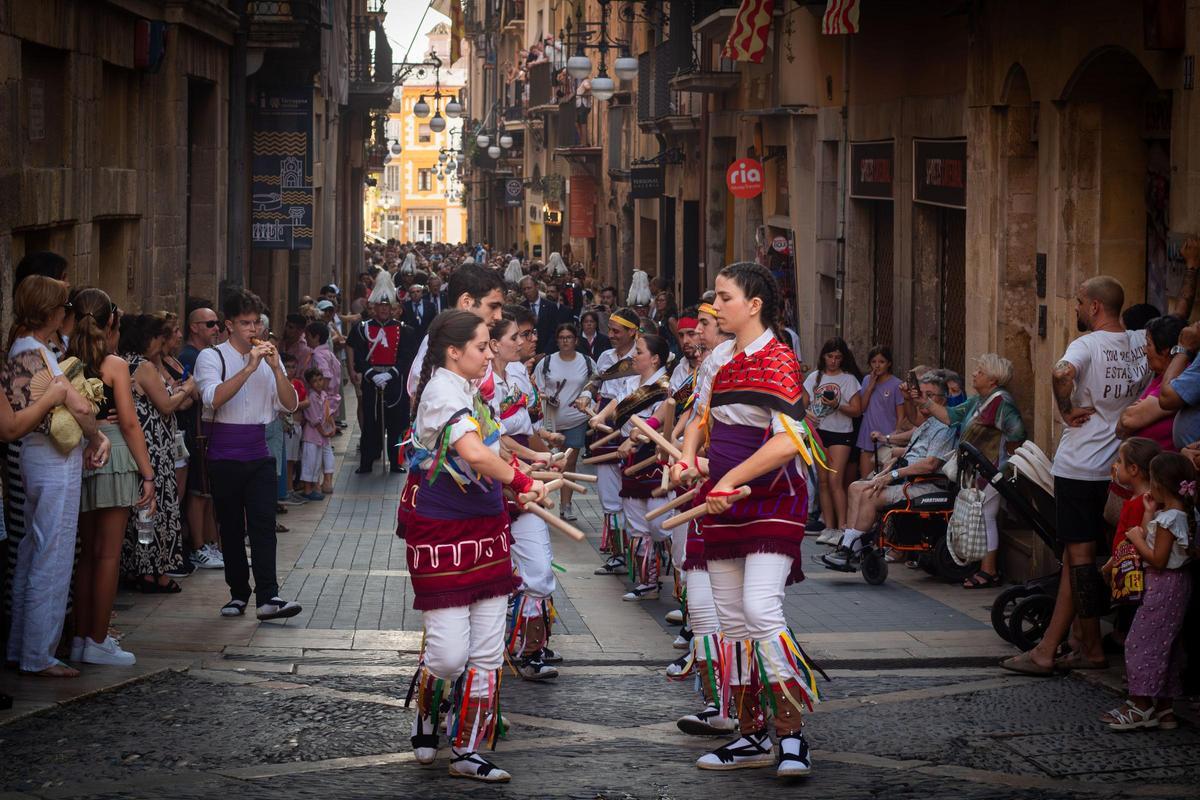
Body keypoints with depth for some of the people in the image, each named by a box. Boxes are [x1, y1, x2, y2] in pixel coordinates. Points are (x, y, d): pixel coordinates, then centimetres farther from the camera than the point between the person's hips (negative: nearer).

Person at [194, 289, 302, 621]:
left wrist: (276, 368, -10)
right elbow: (214, 398, -19)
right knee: (231, 527, 5)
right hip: (225, 454, -2)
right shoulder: (212, 357, -1)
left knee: (264, 524, -8)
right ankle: (238, 593, 14)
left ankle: (268, 597, -14)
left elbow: (290, 404, 3)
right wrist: (249, 368, -22)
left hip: (258, 453, 2)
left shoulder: (268, 357, 10)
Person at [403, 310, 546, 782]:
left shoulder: (466, 390, 12)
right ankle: (424, 722, 22)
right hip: (441, 535, -9)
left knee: (487, 653, 6)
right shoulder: (442, 392, -18)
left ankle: (468, 751, 13)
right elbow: (474, 454, -33)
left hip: (484, 531, 9)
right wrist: (522, 484, -22)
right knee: (449, 653, -8)